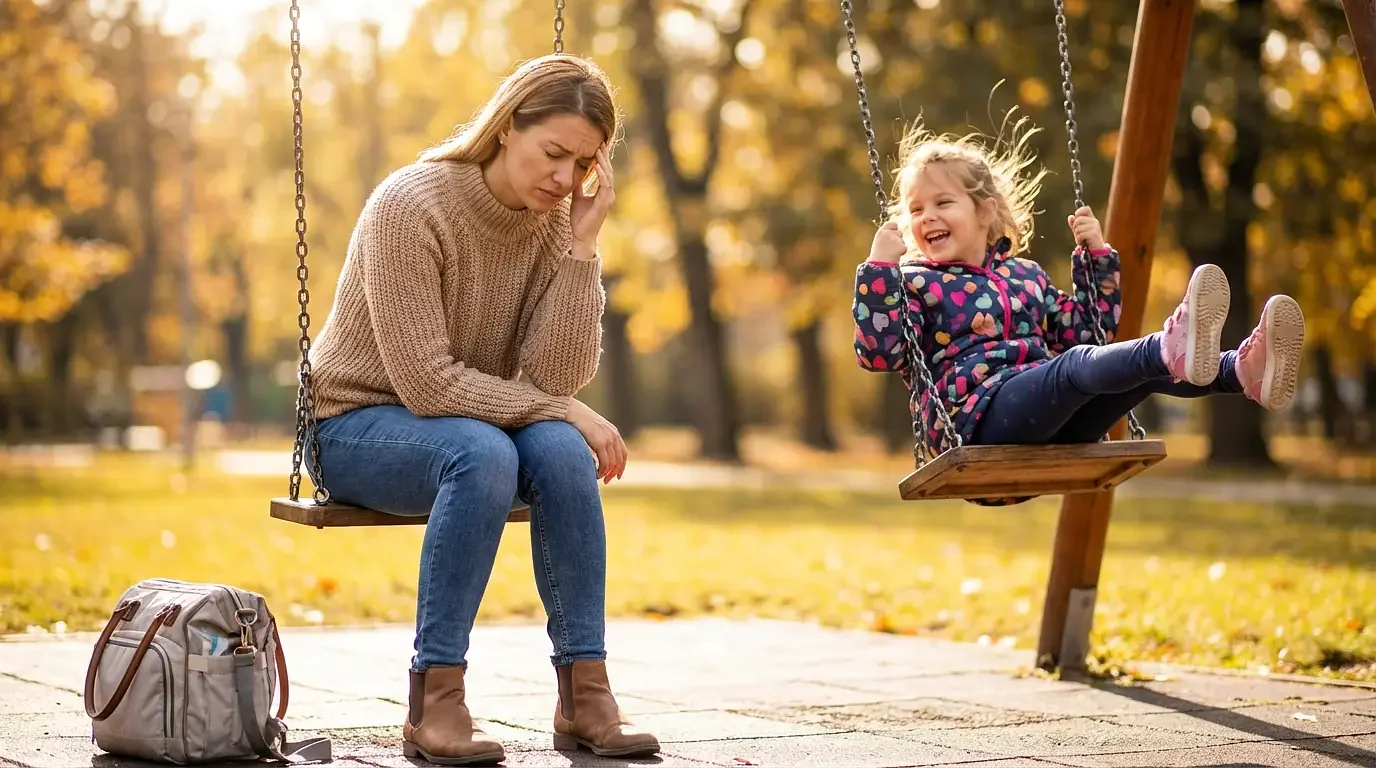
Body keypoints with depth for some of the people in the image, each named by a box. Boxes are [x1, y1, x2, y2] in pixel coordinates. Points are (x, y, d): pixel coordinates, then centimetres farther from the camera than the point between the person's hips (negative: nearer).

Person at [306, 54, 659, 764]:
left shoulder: (554, 225, -4)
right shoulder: (411, 205, -21)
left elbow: (554, 379, -16)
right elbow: (426, 383, -25)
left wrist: (582, 244, -20)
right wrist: (565, 412, -23)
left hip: (471, 419, 5)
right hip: (358, 424, -5)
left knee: (561, 451, -28)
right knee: (483, 453, -36)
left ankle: (584, 693, -22)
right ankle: (433, 701, -31)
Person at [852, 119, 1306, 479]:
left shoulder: (1025, 276, 27)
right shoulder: (915, 284, 11)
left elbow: (1088, 334, 30)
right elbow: (877, 353, -5)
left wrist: (1097, 258, 23)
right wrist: (879, 268, -12)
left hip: (1051, 421, 6)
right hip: (977, 416, -6)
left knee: (1145, 365, -19)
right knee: (1074, 364, -35)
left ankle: (1243, 371, -47)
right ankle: (1170, 351, -66)